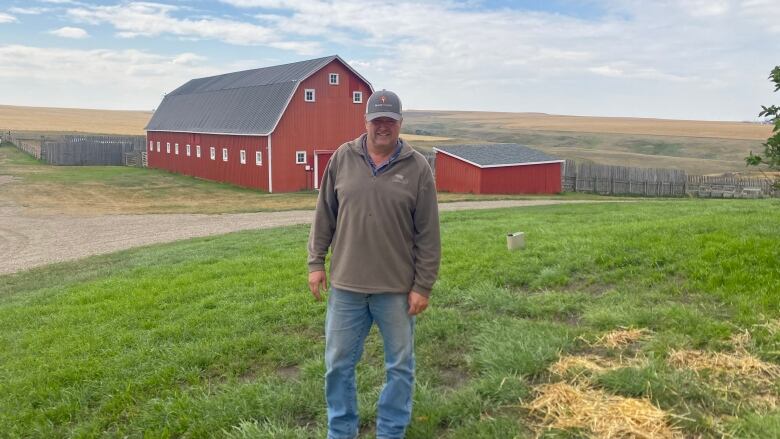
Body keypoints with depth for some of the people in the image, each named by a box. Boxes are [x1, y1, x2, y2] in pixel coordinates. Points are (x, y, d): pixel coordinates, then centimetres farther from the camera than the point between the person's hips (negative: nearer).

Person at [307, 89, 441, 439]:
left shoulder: (418, 167, -5)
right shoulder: (342, 158, 1)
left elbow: (428, 234, -5)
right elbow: (324, 215, 8)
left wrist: (423, 285, -6)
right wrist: (316, 262, 5)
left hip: (397, 288, -1)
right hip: (346, 284, 2)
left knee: (400, 366, 11)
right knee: (339, 363, 12)